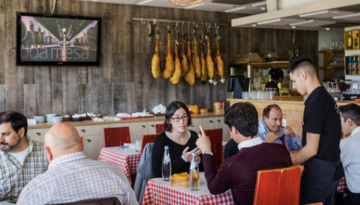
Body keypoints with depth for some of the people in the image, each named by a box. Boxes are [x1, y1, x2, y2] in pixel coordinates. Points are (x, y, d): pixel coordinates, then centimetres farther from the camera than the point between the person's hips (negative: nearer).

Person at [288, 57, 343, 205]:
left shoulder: (314, 104, -19)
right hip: (333, 170, 9)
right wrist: (295, 157, 18)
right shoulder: (328, 98, 11)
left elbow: (311, 149, -19)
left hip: (319, 172, -9)